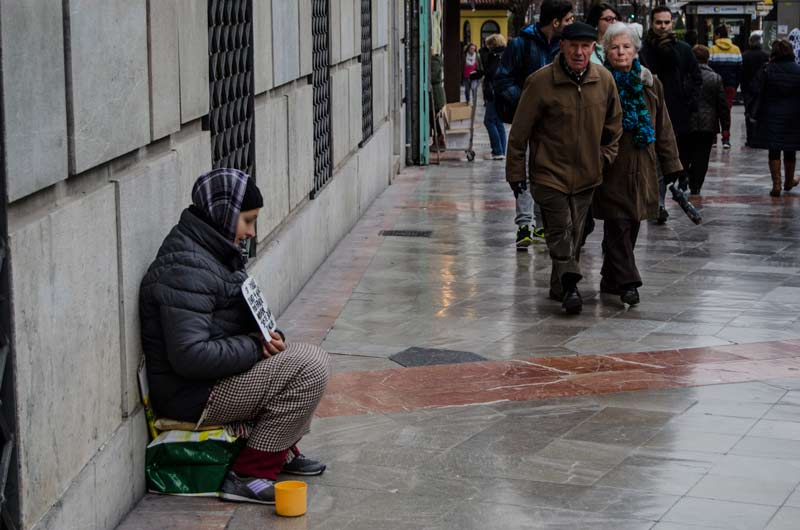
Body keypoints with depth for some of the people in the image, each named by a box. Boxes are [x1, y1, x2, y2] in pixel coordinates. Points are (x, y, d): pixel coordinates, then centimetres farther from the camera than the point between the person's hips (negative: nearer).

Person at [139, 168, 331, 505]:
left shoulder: (214, 251, 11)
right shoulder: (185, 269, -23)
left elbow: (234, 325, 21)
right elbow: (189, 356, -30)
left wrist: (266, 336, 0)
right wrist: (256, 347, -19)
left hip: (218, 373, 11)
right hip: (193, 396, -11)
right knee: (310, 367, -18)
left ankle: (280, 451, 21)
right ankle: (249, 474, -13)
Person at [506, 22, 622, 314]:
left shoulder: (604, 80, 0)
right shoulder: (540, 82, -14)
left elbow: (613, 123, 17)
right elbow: (519, 132, -8)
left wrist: (607, 156, 10)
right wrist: (516, 174, -6)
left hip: (586, 174, 4)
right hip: (549, 172, -4)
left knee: (575, 232, 11)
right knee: (560, 229, -13)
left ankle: (561, 287, 23)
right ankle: (569, 285, -12)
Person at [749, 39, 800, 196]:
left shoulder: (767, 70, -9)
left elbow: (756, 90, -7)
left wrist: (754, 112, 4)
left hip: (771, 117, -2)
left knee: (774, 152, 2)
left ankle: (776, 183, -8)